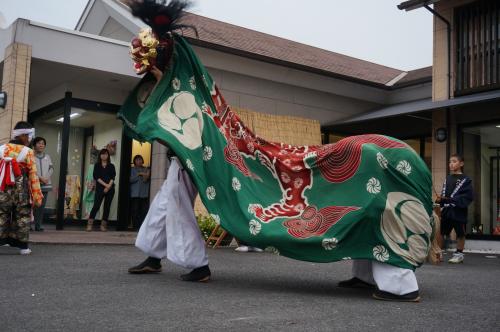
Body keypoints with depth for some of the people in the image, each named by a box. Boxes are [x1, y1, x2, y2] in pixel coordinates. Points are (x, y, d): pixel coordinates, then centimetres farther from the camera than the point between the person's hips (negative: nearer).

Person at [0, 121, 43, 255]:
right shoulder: (27, 152, -7)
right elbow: (33, 175, -8)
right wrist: (37, 195, -6)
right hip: (21, 191, -3)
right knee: (22, 217, 8)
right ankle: (23, 245, 12)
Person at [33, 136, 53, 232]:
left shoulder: (47, 157, 17)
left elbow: (51, 168, 10)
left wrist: (46, 178, -7)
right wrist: (40, 178, -15)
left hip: (46, 184, 4)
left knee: (42, 206, 3)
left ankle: (38, 225, 7)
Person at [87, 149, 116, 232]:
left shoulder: (111, 166, 11)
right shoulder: (97, 166, 10)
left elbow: (112, 177, 1)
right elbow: (96, 177, -2)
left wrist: (108, 186, -14)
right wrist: (105, 184, -13)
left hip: (110, 189, 1)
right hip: (100, 188, -1)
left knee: (107, 207, 1)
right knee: (96, 206, -11)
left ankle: (103, 225, 6)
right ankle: (89, 224, -7)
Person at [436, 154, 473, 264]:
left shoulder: (465, 180, -4)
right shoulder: (447, 179, 13)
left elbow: (468, 196, -14)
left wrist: (451, 199, -22)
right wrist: (440, 199, -4)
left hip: (458, 211, -5)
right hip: (446, 210, 5)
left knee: (460, 233, 6)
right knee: (440, 231, 6)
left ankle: (459, 254, 20)